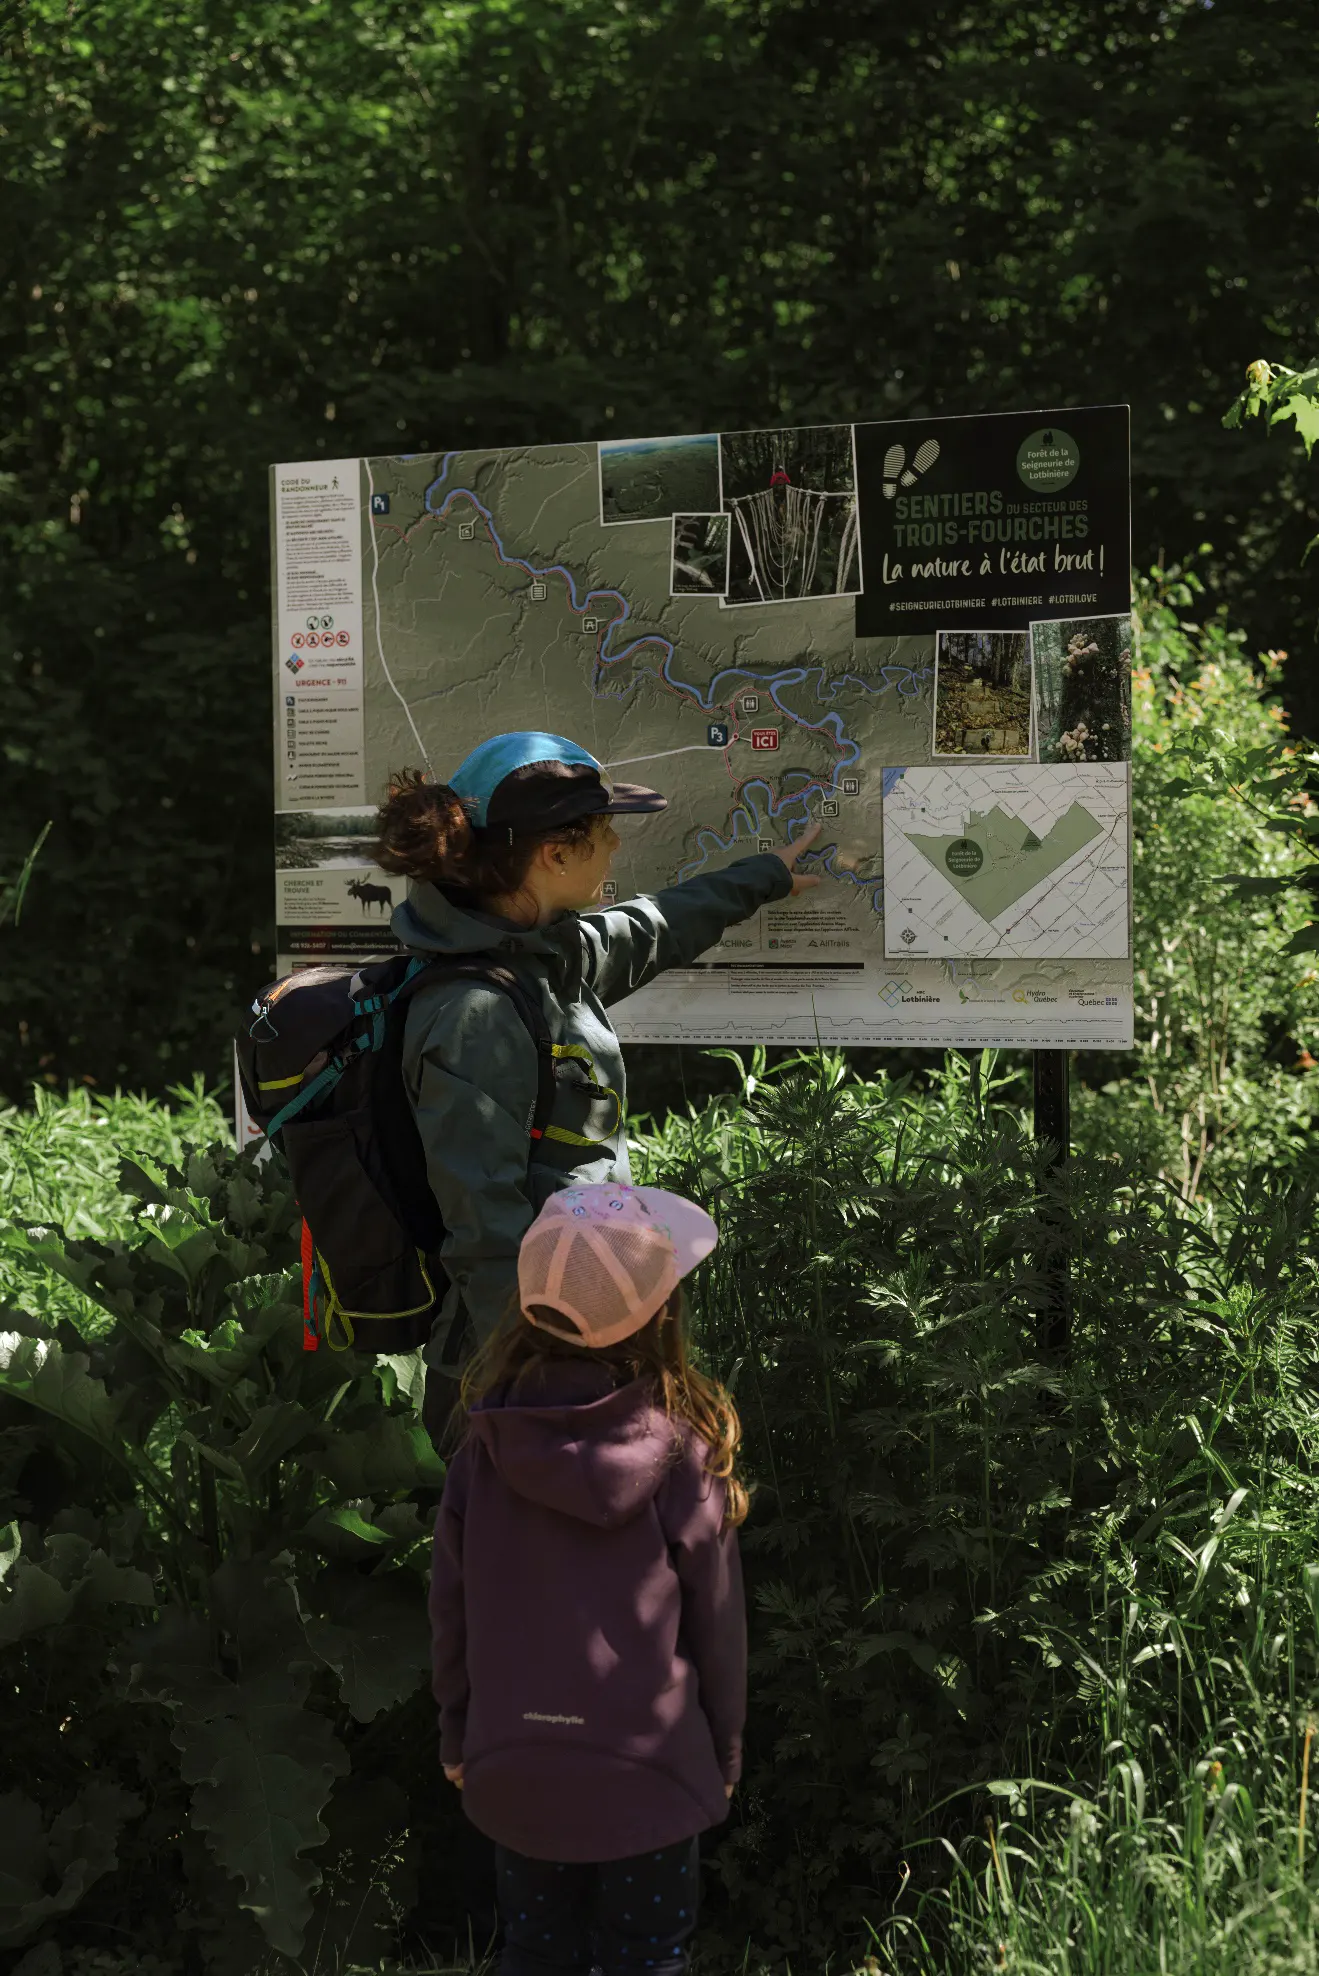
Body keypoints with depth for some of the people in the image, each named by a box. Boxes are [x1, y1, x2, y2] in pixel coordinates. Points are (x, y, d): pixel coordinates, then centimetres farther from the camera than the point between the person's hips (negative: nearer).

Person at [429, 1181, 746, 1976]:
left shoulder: (485, 1455, -13)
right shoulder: (683, 1462, -19)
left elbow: (451, 1612, -2)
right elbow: (716, 1628, -9)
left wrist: (458, 1739, 14)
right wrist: (724, 1756, 8)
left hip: (512, 1774, 3)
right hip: (649, 1775, -2)